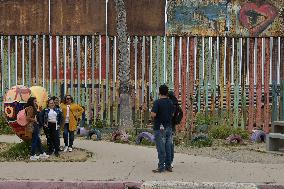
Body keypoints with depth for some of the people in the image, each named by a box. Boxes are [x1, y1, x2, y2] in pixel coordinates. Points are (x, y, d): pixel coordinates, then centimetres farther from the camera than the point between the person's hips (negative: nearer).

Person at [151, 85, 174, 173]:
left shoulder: (157, 102, -13)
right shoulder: (170, 102, 6)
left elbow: (153, 114, -21)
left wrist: (152, 112, 0)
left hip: (160, 128, -6)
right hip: (169, 127, 6)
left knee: (161, 148, -3)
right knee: (168, 147, 10)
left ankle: (161, 167, -1)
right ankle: (168, 166, 14)